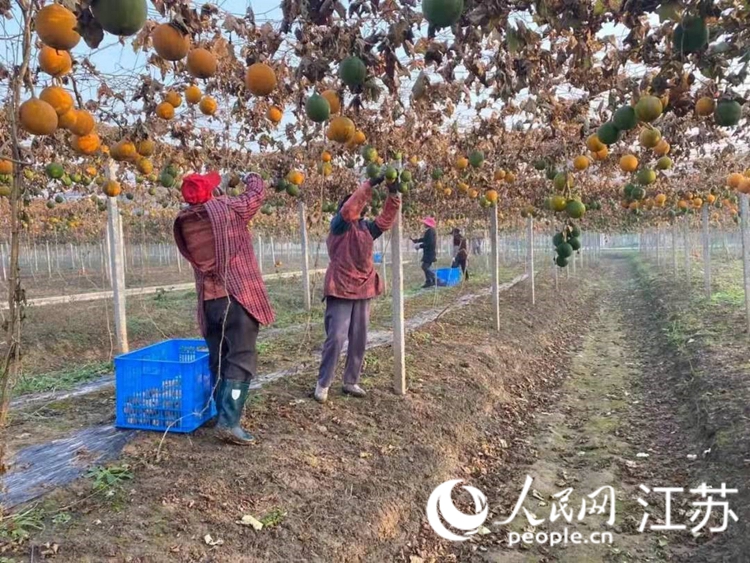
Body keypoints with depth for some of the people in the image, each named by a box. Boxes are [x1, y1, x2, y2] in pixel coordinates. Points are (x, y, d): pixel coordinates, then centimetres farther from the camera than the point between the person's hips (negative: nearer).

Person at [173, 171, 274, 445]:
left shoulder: (185, 222, 6)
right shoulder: (230, 209, -7)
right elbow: (257, 192, 9)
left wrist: (218, 198, 32)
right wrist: (252, 178, 30)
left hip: (208, 300, 6)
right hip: (238, 295, -5)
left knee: (218, 360, 15)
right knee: (241, 359, -5)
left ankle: (224, 414, 24)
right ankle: (229, 422, -10)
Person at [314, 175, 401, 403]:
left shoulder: (366, 228, 14)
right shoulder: (339, 225, -4)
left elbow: (386, 220, 11)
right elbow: (348, 208, -21)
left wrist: (393, 195, -2)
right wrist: (369, 185, -20)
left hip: (363, 290, 7)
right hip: (341, 289, -7)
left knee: (359, 340, 9)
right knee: (336, 337, -8)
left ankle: (351, 382, 21)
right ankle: (323, 384, 4)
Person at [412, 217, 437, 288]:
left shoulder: (430, 231, -19)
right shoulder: (429, 231, 12)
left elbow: (430, 243, -26)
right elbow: (425, 239, 23)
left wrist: (420, 246, -20)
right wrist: (416, 240, 18)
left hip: (429, 253, -10)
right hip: (428, 253, 10)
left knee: (425, 267, -9)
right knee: (426, 267, 14)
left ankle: (435, 280, -5)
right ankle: (428, 282, 19)